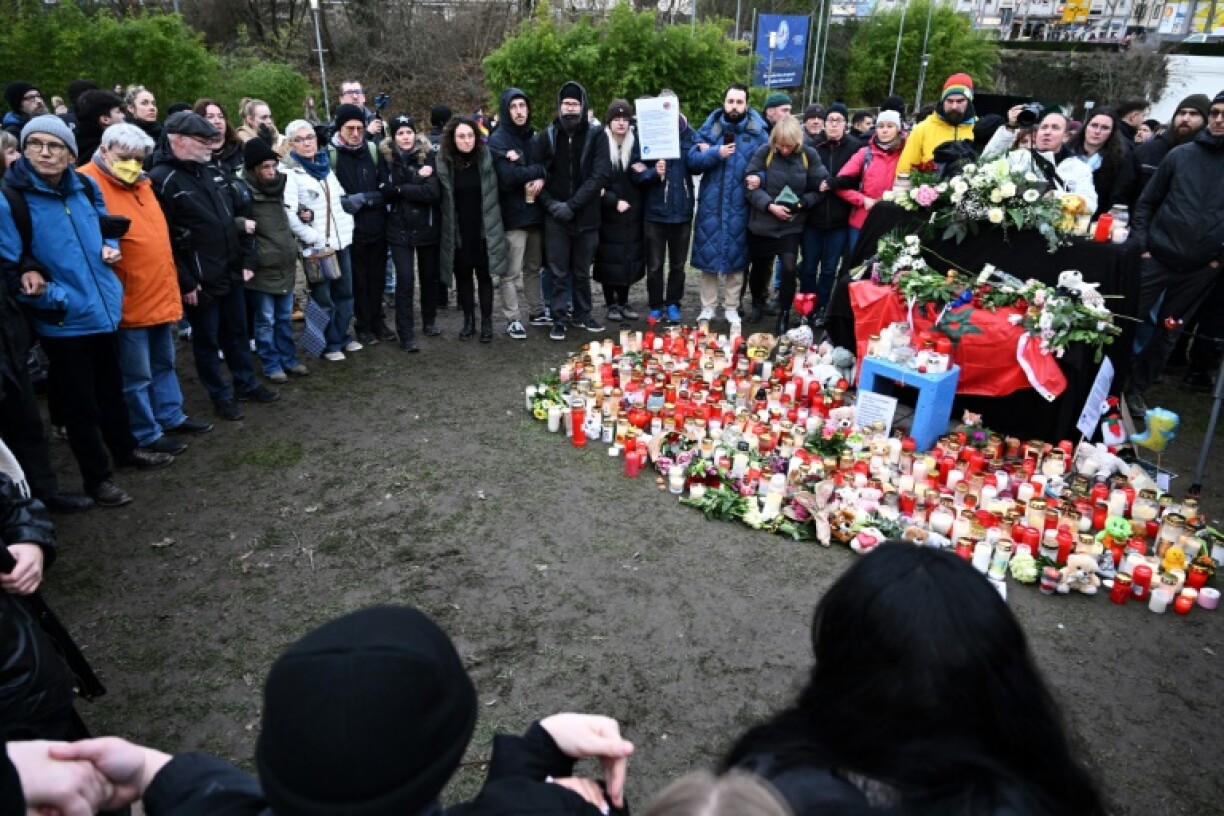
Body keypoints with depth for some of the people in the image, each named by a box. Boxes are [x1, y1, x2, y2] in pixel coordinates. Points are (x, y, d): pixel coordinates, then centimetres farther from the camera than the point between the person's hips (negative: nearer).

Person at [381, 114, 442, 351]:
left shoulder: (428, 155, -4)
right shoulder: (386, 158, -2)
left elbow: (434, 192, -14)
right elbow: (385, 191, -13)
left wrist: (401, 189, -15)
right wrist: (416, 178, -19)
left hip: (427, 226, 1)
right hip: (399, 228, -1)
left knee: (429, 275, 14)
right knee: (404, 280, -6)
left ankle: (429, 321, 34)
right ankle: (406, 334, -1)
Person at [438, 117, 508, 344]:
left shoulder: (486, 158, -4)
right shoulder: (444, 162, -2)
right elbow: (440, 197, 4)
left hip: (483, 230, -1)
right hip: (458, 231, 1)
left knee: (484, 275, 5)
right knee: (463, 275, 10)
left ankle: (487, 322, 15)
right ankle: (468, 320, 23)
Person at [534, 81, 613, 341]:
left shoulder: (596, 135, -1)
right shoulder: (546, 136, 2)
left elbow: (601, 174, -9)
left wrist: (572, 204, -15)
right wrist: (551, 204, -12)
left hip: (586, 216, 0)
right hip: (555, 218, 0)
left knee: (582, 271, 12)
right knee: (558, 272, 3)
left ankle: (582, 314, 26)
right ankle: (559, 319, 12)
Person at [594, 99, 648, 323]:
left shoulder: (635, 145, 6)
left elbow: (641, 180, 11)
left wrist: (641, 173, -11)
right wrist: (613, 201, -14)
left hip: (631, 214, 3)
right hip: (607, 214, -3)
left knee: (629, 258, 5)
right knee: (609, 258, 1)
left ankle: (623, 302, 18)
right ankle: (611, 303, 13)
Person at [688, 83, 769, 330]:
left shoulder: (758, 132, 1)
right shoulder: (710, 128, 2)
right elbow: (693, 160, -4)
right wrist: (715, 153, -19)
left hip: (740, 206, 0)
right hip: (711, 204, 0)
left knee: (736, 256, 6)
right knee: (708, 253, 4)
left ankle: (731, 308, 19)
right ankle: (708, 307, 17)